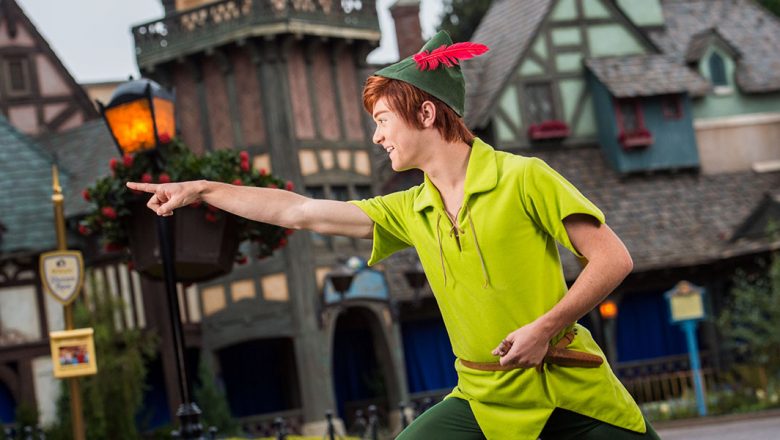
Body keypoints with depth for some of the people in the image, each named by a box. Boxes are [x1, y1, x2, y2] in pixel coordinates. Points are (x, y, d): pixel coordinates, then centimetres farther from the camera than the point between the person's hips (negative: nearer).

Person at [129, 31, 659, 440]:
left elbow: (613, 258, -10)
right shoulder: (411, 212, 7)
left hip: (573, 396, -4)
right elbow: (301, 212, 13)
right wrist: (200, 190, 15)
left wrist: (545, 326, -19)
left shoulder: (524, 178, -9)